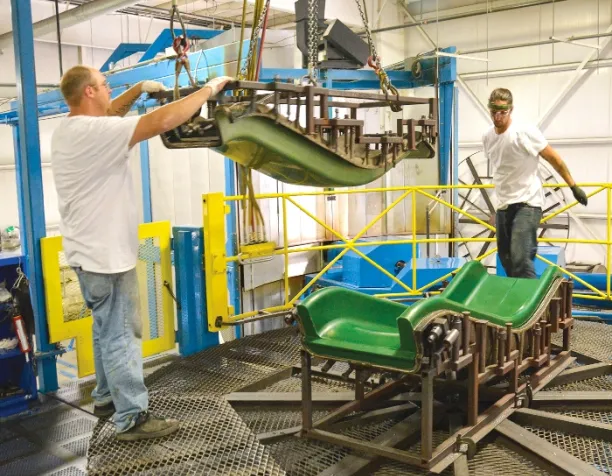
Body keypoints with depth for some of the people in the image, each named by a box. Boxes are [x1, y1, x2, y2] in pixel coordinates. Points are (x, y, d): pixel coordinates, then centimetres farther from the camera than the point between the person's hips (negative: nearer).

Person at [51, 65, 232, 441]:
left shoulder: (69, 129, 7)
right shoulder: (93, 132, -23)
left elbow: (107, 114, 27)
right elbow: (162, 122, -29)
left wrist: (139, 89, 17)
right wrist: (209, 89, -20)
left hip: (93, 252, 10)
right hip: (106, 255, -10)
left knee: (108, 332, 21)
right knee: (121, 336, -2)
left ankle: (107, 398, 35)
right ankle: (132, 418, 8)